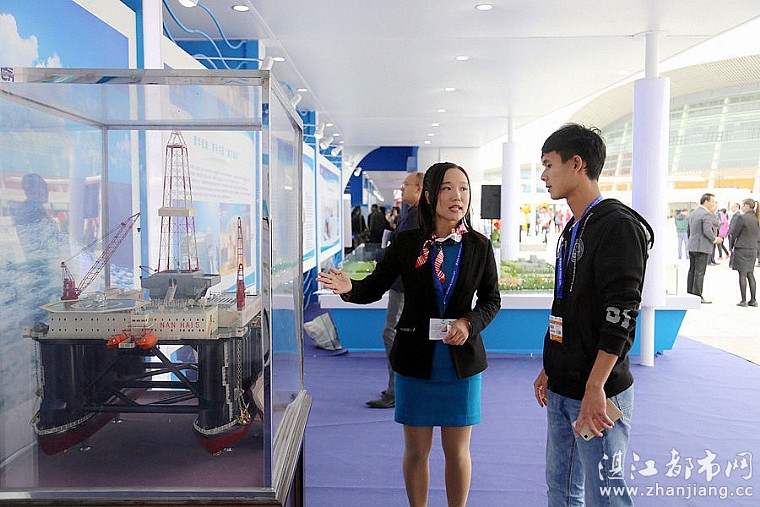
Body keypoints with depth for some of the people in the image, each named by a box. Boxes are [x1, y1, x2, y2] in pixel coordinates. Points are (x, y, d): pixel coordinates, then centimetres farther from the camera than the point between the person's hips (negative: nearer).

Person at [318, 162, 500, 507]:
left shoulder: (479, 246, -2)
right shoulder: (406, 243, -4)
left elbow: (491, 299, 6)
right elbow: (375, 287, -1)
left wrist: (469, 323, -14)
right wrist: (350, 288, -24)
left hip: (462, 361, 1)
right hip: (415, 359, 0)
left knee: (457, 451, 12)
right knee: (416, 450, 12)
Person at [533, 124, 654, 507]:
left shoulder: (618, 225, -13)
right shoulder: (572, 230, 15)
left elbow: (621, 314, -21)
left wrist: (595, 388, -24)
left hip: (598, 393, -9)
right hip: (561, 390, 9)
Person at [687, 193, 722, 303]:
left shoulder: (692, 213, 14)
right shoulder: (707, 214, -13)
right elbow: (707, 231, -22)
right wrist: (715, 239, -7)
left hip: (692, 247, 8)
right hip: (703, 247, -8)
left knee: (692, 271, 11)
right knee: (699, 272, -6)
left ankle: (689, 294, 14)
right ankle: (697, 296, -3)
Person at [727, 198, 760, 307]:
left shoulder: (742, 217, -14)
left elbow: (734, 233, -8)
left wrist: (731, 246, 5)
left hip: (741, 249, -7)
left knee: (742, 274, -3)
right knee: (750, 274, 12)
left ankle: (743, 300, -2)